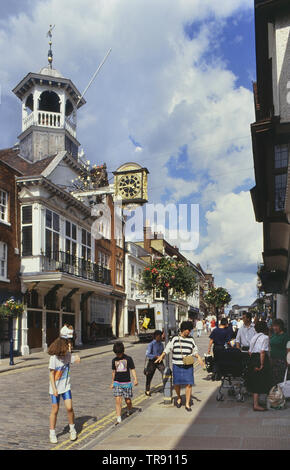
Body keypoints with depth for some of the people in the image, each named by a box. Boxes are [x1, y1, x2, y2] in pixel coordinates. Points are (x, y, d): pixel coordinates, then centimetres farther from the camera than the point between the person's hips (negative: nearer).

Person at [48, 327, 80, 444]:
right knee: (55, 410, 4)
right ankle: (52, 433, 20)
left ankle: (72, 429, 17)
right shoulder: (54, 357, -16)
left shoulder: (68, 354, -2)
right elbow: (51, 374, -14)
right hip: (55, 388, -4)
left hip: (66, 387, 4)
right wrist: (54, 389, -16)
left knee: (69, 408, -5)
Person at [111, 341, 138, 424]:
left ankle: (129, 411, 36)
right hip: (117, 383, 2)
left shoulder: (128, 358, -3)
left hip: (127, 383, -2)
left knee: (128, 401, 4)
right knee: (118, 401, -9)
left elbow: (132, 369, -4)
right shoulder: (114, 360, 6)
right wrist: (112, 382, 22)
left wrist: (135, 379, -17)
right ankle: (119, 419, -5)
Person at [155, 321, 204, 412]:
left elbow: (194, 351, 17)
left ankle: (187, 404, 5)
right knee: (177, 383, 2)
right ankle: (179, 398, 32)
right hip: (177, 365, -1)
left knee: (189, 384, -5)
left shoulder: (191, 340, 11)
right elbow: (168, 348, 5)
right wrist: (162, 356, -5)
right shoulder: (175, 339, 4)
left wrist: (198, 357, 1)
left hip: (188, 366, 1)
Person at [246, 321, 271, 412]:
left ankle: (255, 401, 28)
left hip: (252, 359, 8)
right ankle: (256, 405, -4)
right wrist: (262, 364, -18)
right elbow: (262, 352, -18)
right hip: (261, 359, -8)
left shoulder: (254, 337, 16)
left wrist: (253, 361, 16)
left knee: (254, 381, 16)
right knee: (259, 382, -4)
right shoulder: (265, 337, -9)